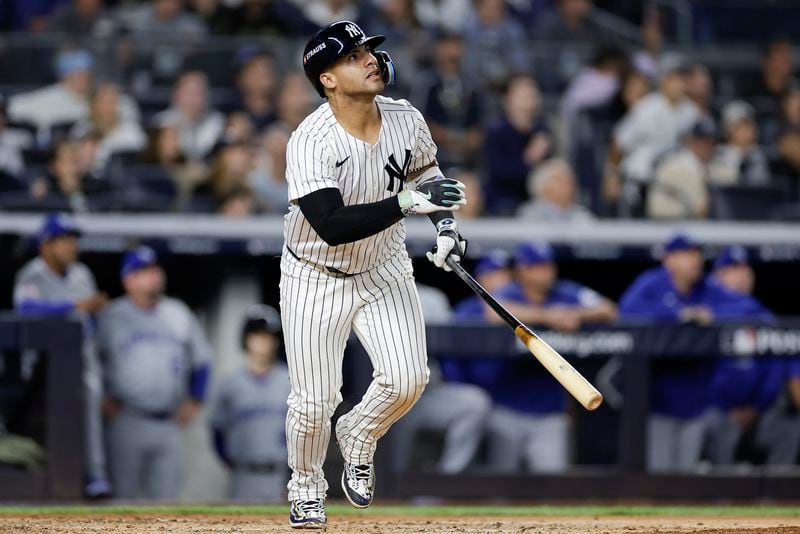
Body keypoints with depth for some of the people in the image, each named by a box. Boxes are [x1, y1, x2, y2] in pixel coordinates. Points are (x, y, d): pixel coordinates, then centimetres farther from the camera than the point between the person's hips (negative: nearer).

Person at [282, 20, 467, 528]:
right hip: (316, 280, -4)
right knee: (314, 400, -3)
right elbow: (332, 226, -38)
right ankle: (307, 488, 26)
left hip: (384, 270, 4)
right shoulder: (311, 142, -28)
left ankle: (358, 436, 21)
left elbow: (426, 169, 13)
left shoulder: (406, 120, -11)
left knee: (407, 379, -12)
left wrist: (446, 223, -2)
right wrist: (408, 202, -42)